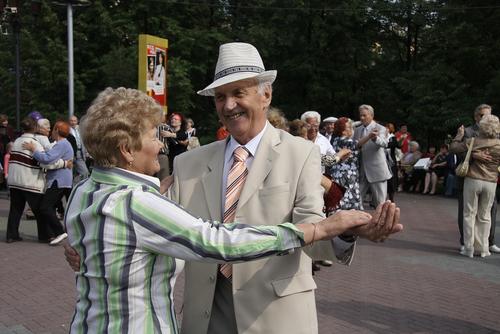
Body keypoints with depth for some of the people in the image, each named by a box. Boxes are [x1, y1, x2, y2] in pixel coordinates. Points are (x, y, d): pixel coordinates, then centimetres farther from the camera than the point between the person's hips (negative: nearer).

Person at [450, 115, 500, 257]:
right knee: (485, 216, 12)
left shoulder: (472, 142, -9)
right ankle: (483, 249, 16)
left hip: (472, 180, -2)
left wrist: (460, 134, 14)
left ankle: (469, 248, 8)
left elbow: (454, 147, 1)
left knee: (469, 214, 7)